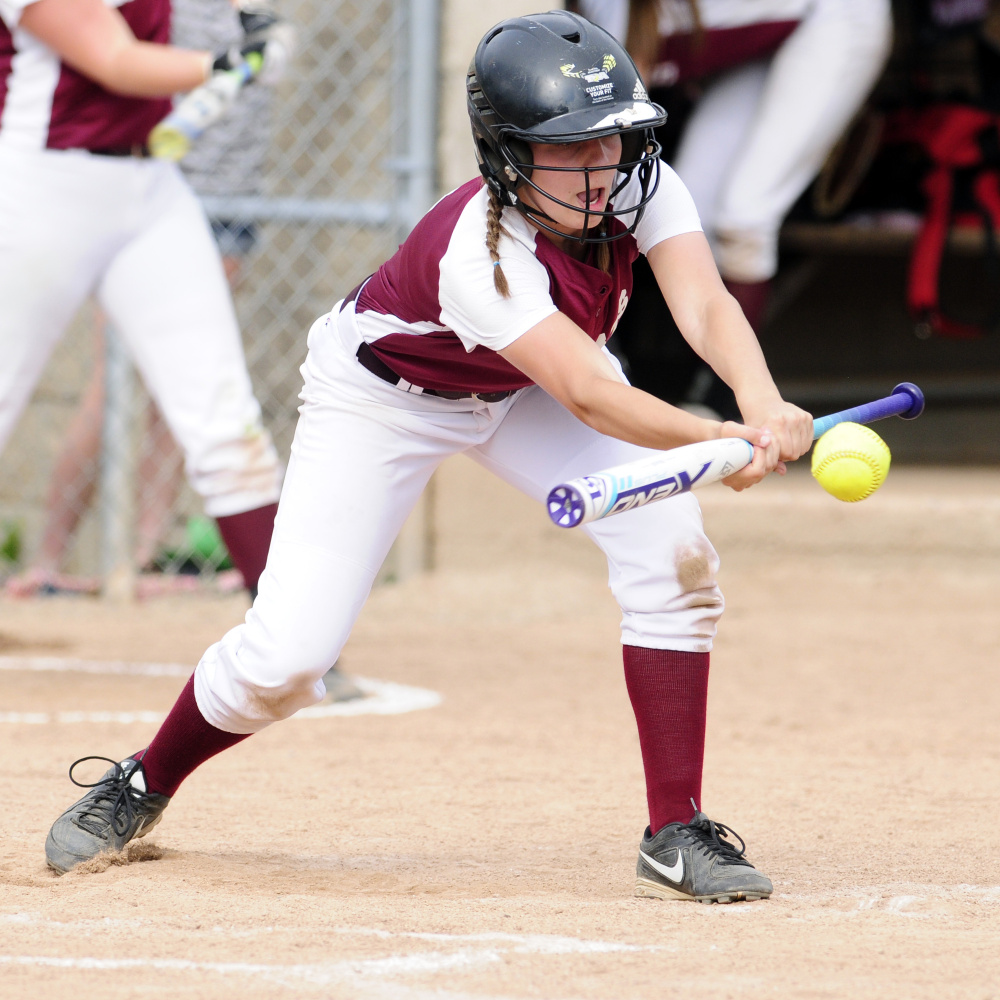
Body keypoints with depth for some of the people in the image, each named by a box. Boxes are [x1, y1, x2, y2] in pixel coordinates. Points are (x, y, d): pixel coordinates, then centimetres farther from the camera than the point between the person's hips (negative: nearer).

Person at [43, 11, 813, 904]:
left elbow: (705, 305, -38)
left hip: (528, 391, 5)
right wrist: (713, 440, -61)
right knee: (286, 656, -12)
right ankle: (145, 784, 20)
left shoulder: (640, 187, -25)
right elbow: (586, 394, -48)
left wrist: (763, 404, -57)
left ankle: (676, 836, -10)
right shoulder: (482, 251, -41)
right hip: (383, 394, -5)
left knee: (673, 551, -20)